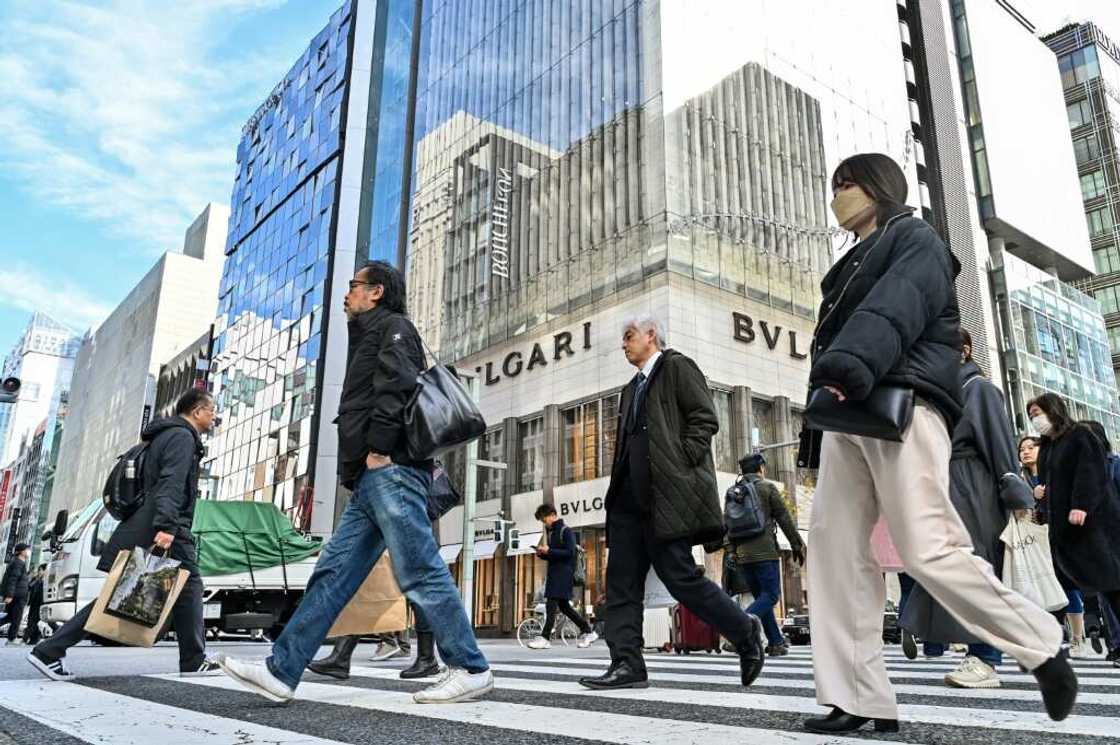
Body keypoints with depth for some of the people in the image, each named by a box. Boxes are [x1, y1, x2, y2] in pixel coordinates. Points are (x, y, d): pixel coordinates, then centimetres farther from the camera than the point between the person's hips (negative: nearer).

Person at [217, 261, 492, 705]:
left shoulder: (393, 326, 4)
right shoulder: (369, 337, 32)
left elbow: (397, 384, -15)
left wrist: (379, 446, -20)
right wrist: (357, 467, 18)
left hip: (390, 470, -10)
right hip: (370, 480, 10)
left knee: (419, 573, -10)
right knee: (332, 574, 6)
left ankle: (470, 669, -4)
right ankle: (281, 672, 8)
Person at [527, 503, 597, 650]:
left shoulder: (565, 531, -7)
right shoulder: (549, 532, 16)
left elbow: (570, 552, -16)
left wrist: (549, 551, -19)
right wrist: (542, 554, 1)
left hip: (564, 572, -9)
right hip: (553, 572, 9)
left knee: (551, 603, -12)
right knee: (563, 605, 10)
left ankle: (545, 638, -12)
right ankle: (588, 632, 20)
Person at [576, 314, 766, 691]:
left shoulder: (677, 367, 0)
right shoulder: (633, 388, 25)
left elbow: (705, 418, -9)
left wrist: (680, 464, -15)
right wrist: (619, 485, 14)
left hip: (666, 494, -9)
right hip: (631, 498, 9)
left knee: (680, 577, -7)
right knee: (622, 580, 2)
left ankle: (745, 632, 13)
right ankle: (627, 664, 5)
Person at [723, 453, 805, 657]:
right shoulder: (767, 487, 0)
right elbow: (784, 518, -1)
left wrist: (733, 551, 20)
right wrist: (797, 545, 5)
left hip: (743, 555, 6)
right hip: (765, 552, -6)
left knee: (761, 596, 12)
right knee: (770, 595, -4)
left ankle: (776, 642, 11)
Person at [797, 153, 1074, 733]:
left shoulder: (916, 239, 8)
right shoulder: (851, 267, 33)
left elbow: (892, 311, -14)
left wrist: (849, 366, -33)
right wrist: (814, 434, 17)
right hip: (847, 415, 8)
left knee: (928, 550, -15)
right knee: (833, 546, -4)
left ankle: (1042, 648, 8)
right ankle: (859, 698, -2)